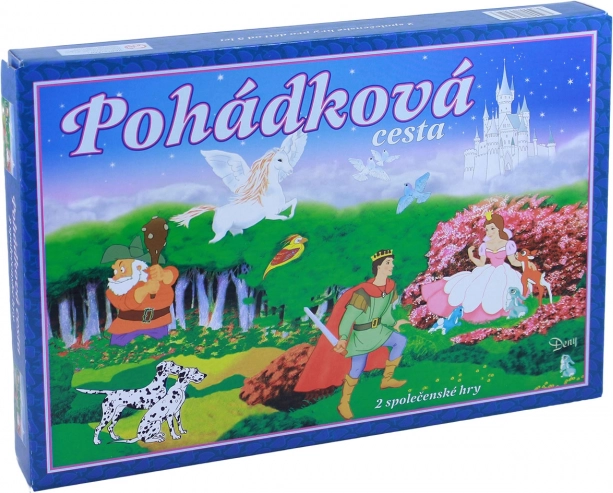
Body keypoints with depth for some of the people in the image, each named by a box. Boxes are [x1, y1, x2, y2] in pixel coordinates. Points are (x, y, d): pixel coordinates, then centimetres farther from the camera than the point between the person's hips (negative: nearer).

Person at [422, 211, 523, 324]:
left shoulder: (507, 244, -7)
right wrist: (471, 257, -9)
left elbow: (513, 261, -3)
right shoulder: (485, 245, 4)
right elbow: (481, 264, 6)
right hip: (488, 273, 4)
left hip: (503, 274, -4)